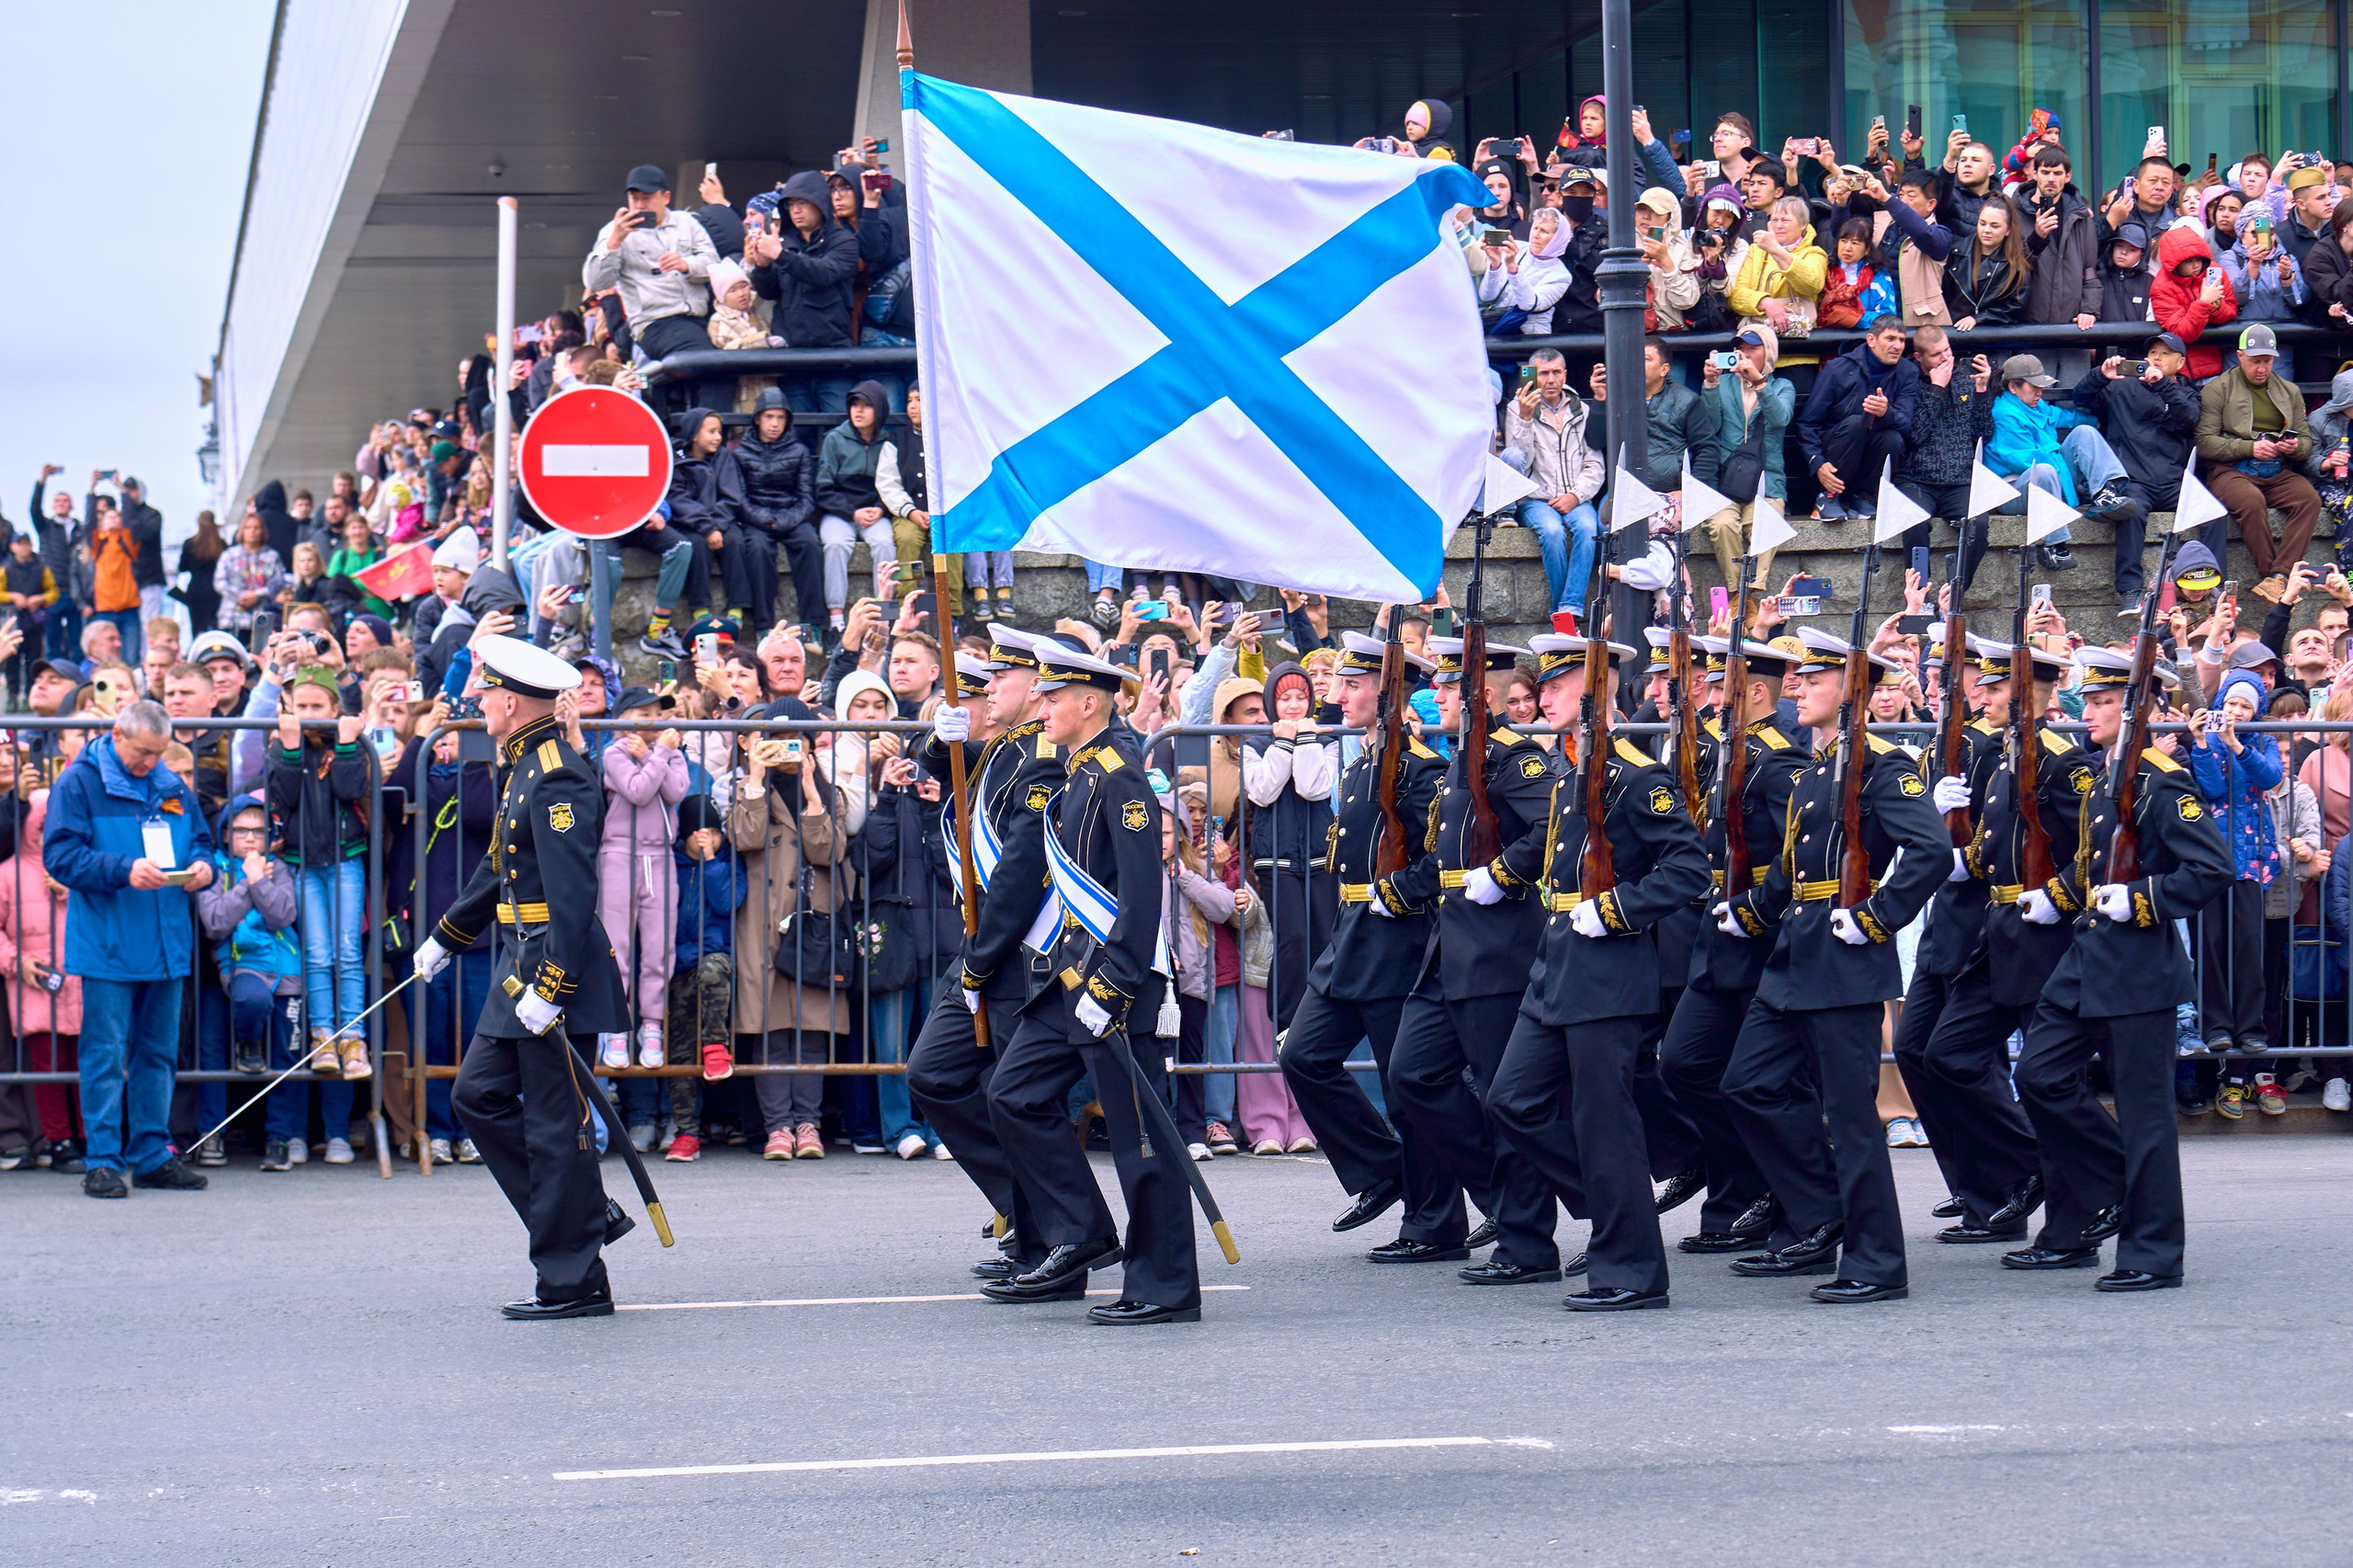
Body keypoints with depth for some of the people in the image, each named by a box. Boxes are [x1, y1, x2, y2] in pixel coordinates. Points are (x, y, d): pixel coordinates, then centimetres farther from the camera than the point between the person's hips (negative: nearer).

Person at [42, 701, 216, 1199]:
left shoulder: (173, 787, 13)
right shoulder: (78, 783, -5)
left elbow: (201, 840, 23)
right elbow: (59, 855, -12)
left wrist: (202, 867, -2)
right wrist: (124, 870, -24)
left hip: (167, 943, 6)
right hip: (107, 946, -6)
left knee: (158, 1051, 10)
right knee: (105, 1053, -5)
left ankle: (152, 1155, 18)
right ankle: (103, 1161, -1)